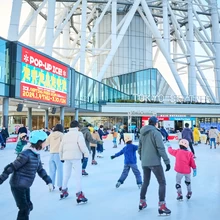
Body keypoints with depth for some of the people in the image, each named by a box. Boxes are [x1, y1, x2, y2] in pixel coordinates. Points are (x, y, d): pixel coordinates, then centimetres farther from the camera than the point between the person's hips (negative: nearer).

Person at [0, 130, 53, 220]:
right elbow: (11, 168, -21)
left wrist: (49, 181, 8)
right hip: (18, 185, -9)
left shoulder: (36, 154, 3)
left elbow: (40, 169, 11)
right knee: (24, 209, -2)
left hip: (25, 186, 9)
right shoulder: (26, 154, -24)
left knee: (28, 207, 19)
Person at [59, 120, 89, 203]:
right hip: (75, 157, -6)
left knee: (66, 175, 20)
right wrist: (86, 154, -5)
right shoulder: (78, 134, -6)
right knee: (78, 176, -1)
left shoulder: (65, 135, 12)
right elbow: (82, 146, -18)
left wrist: (62, 157, 26)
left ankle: (64, 191, 35)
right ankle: (79, 195, -3)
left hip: (67, 157, 6)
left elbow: (61, 148, 14)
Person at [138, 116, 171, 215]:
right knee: (162, 183, 3)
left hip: (144, 163, 7)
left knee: (145, 182, 21)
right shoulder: (156, 132, -11)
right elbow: (161, 148, -17)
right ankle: (162, 206, 1)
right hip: (154, 162, -7)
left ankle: (142, 202, 29)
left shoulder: (142, 133, 10)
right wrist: (167, 161, -15)